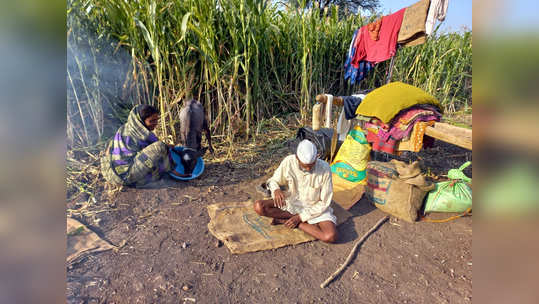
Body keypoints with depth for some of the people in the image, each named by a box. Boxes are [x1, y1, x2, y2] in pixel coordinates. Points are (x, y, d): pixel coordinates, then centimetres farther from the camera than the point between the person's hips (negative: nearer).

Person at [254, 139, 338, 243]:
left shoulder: (324, 169, -23)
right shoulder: (288, 162, -19)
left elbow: (324, 203, -14)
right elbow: (274, 180, -3)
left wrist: (301, 217, -19)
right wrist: (276, 190, -28)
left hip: (316, 208, -1)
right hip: (292, 202, 1)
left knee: (331, 237, -29)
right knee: (259, 206, -22)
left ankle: (284, 220, -14)